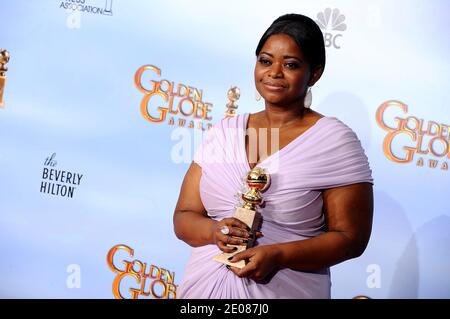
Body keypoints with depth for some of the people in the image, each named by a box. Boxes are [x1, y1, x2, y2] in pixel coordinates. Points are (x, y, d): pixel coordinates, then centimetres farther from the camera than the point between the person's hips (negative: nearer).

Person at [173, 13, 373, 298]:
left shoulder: (336, 140, -10)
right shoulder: (224, 132, 0)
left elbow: (351, 238, -10)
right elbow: (183, 218, 2)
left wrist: (278, 256, -22)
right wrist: (214, 231, -18)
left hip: (285, 289, -3)